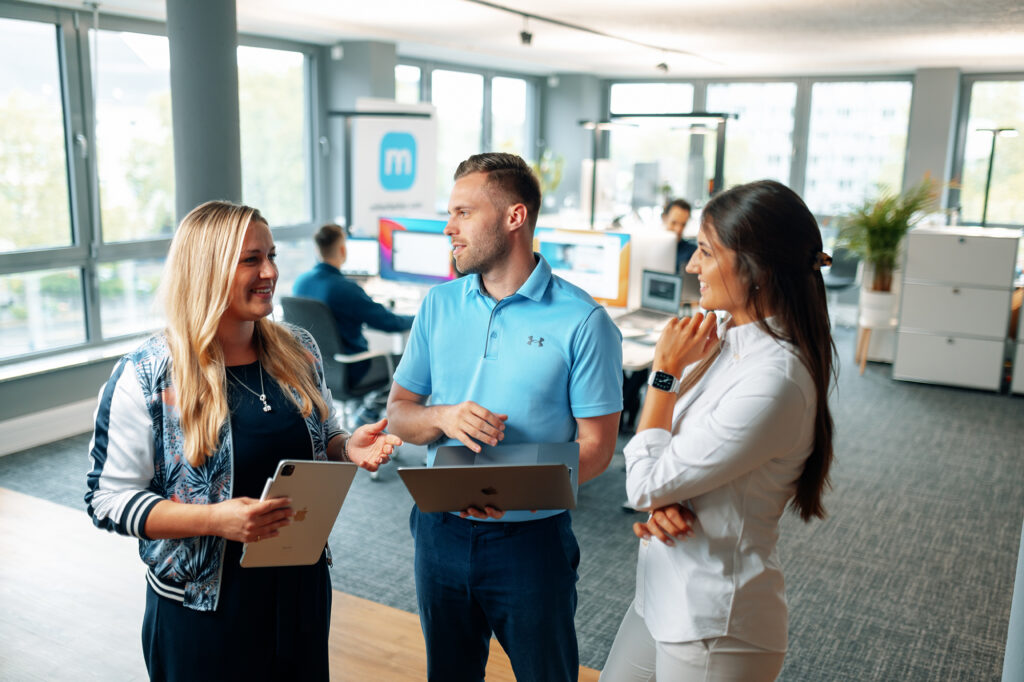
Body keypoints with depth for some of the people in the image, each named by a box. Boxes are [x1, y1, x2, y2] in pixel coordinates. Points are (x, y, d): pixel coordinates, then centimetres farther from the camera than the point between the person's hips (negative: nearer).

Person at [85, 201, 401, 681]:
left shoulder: (298, 350, 0)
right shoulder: (146, 376, -14)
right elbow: (109, 501, -12)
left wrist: (349, 448, -10)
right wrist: (214, 519, -26)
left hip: (303, 585, 5)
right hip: (205, 606, -4)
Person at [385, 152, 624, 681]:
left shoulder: (582, 320, -12)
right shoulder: (439, 305, 3)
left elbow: (595, 445, -12)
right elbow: (398, 412, 5)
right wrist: (445, 418, -17)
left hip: (531, 536, -4)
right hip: (440, 529, 4)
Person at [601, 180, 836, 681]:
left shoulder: (773, 382, -28)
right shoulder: (722, 333, 0)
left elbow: (644, 484, -21)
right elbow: (666, 460, 8)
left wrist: (665, 372, -15)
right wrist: (663, 501, -12)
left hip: (712, 626, -8)